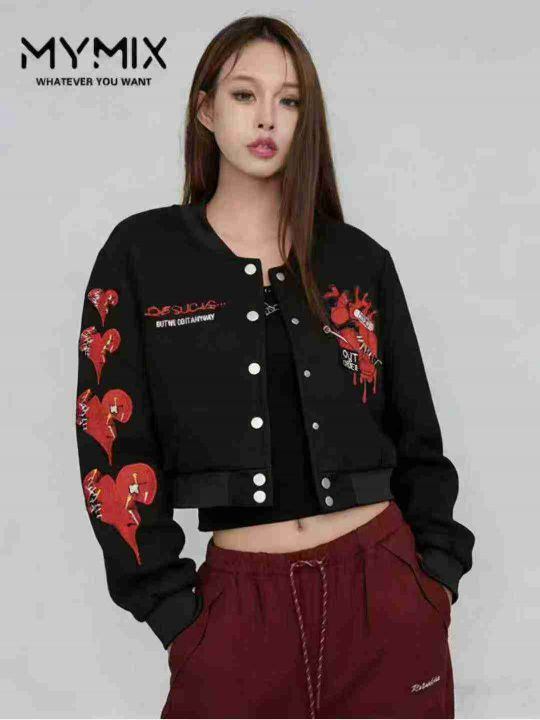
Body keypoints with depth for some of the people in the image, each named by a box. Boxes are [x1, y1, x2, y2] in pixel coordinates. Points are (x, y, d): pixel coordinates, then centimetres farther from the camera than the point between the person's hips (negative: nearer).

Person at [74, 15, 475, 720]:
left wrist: (439, 575, 3)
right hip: (240, 602, -1)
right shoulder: (142, 255, -1)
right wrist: (172, 611, -6)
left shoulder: (359, 260, 5)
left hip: (384, 589, 2)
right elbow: (113, 445, -3)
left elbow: (416, 436, 11)